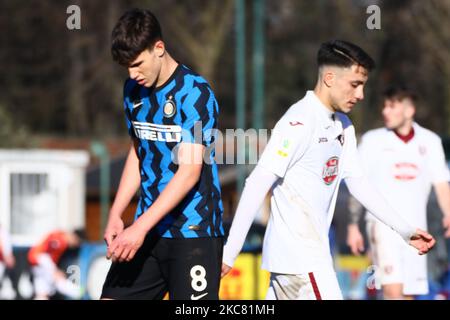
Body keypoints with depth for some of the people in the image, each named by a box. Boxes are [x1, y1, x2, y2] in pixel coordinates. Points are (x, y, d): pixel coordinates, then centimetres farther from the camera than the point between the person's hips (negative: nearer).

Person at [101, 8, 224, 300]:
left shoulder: (195, 92, -14)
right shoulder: (134, 91, 9)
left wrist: (141, 227, -25)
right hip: (148, 229, 7)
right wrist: (115, 215, 9)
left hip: (193, 232, -7)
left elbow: (190, 171, -20)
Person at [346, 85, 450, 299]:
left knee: (409, 294, 5)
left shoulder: (430, 141, 7)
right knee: (393, 290, -18)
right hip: (383, 223, -3)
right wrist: (353, 225, -1)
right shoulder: (372, 141, 2)